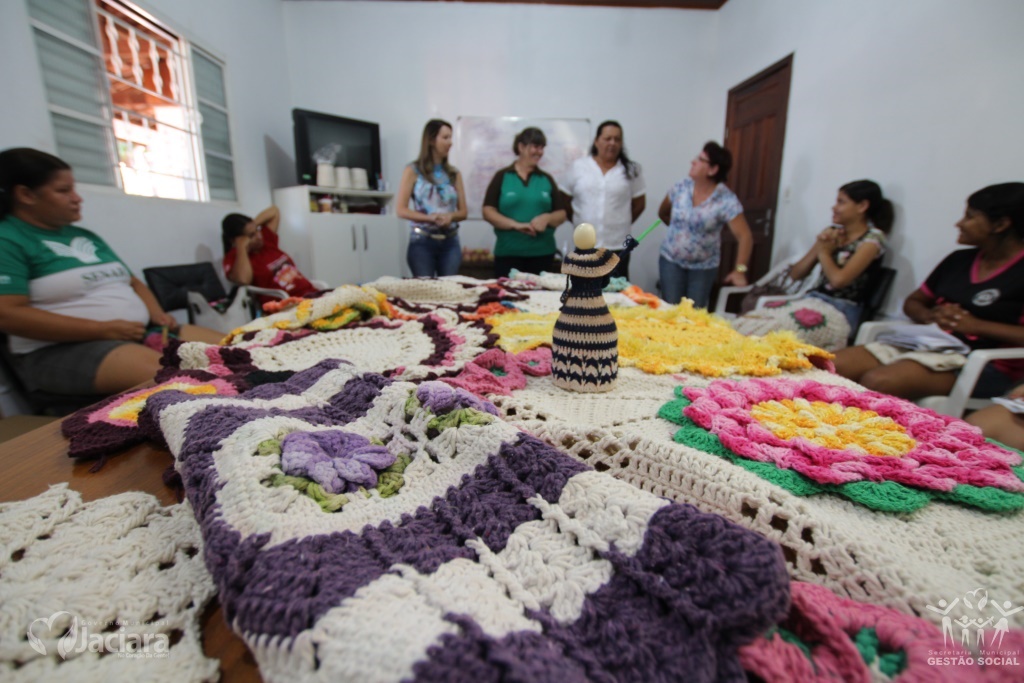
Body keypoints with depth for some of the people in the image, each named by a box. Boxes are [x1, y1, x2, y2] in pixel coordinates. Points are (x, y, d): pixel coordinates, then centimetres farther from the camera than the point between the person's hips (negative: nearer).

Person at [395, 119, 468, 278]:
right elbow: (401, 210, -5)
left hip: (450, 242, 3)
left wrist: (450, 216, -12)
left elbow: (463, 211, 10)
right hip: (422, 242, -3)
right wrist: (431, 218, -18)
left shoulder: (454, 173, 11)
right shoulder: (413, 171, 1)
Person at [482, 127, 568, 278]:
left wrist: (547, 218, -11)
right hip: (508, 254, -2)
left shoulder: (547, 179, 12)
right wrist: (515, 224, -16)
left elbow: (561, 214, 12)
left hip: (543, 253, 3)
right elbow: (488, 212, -2)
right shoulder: (502, 177, 4)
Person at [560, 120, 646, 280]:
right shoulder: (578, 166, 4)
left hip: (617, 247, 0)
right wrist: (577, 223, 4)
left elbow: (639, 203, 10)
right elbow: (565, 200, 9)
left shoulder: (632, 170, 5)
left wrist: (622, 224, 7)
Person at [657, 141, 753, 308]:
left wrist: (739, 270, -23)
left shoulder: (726, 200, -17)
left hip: (704, 266, -2)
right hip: (671, 260, 2)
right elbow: (663, 213, 12)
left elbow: (744, 236, -18)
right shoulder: (681, 187, -6)